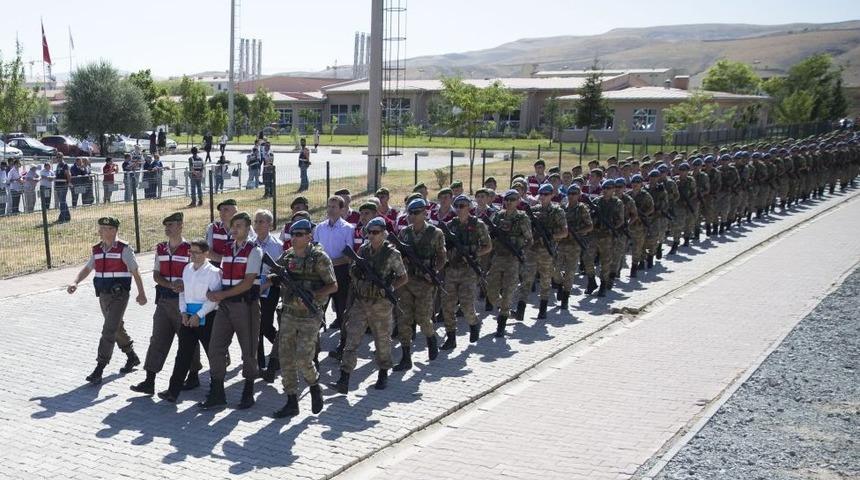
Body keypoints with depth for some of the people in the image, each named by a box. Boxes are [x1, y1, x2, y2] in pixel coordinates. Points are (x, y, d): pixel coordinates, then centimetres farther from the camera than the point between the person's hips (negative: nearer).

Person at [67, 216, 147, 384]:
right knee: (117, 328, 18)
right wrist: (75, 283, -2)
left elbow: (135, 272, -6)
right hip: (103, 295, 7)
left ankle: (99, 369, -11)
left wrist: (141, 293, -5)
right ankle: (132, 357, 37)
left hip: (119, 296, -7)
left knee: (109, 331, -12)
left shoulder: (124, 249, -10)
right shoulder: (97, 250, 8)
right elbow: (87, 268, 15)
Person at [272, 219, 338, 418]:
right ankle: (292, 403, 13)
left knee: (303, 360, -10)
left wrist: (311, 295, -21)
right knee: (286, 359, 4)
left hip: (310, 317, -6)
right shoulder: (287, 256, 7)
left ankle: (315, 388, 19)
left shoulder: (319, 258, -9)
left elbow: (333, 286, -9)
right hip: (288, 314, 6)